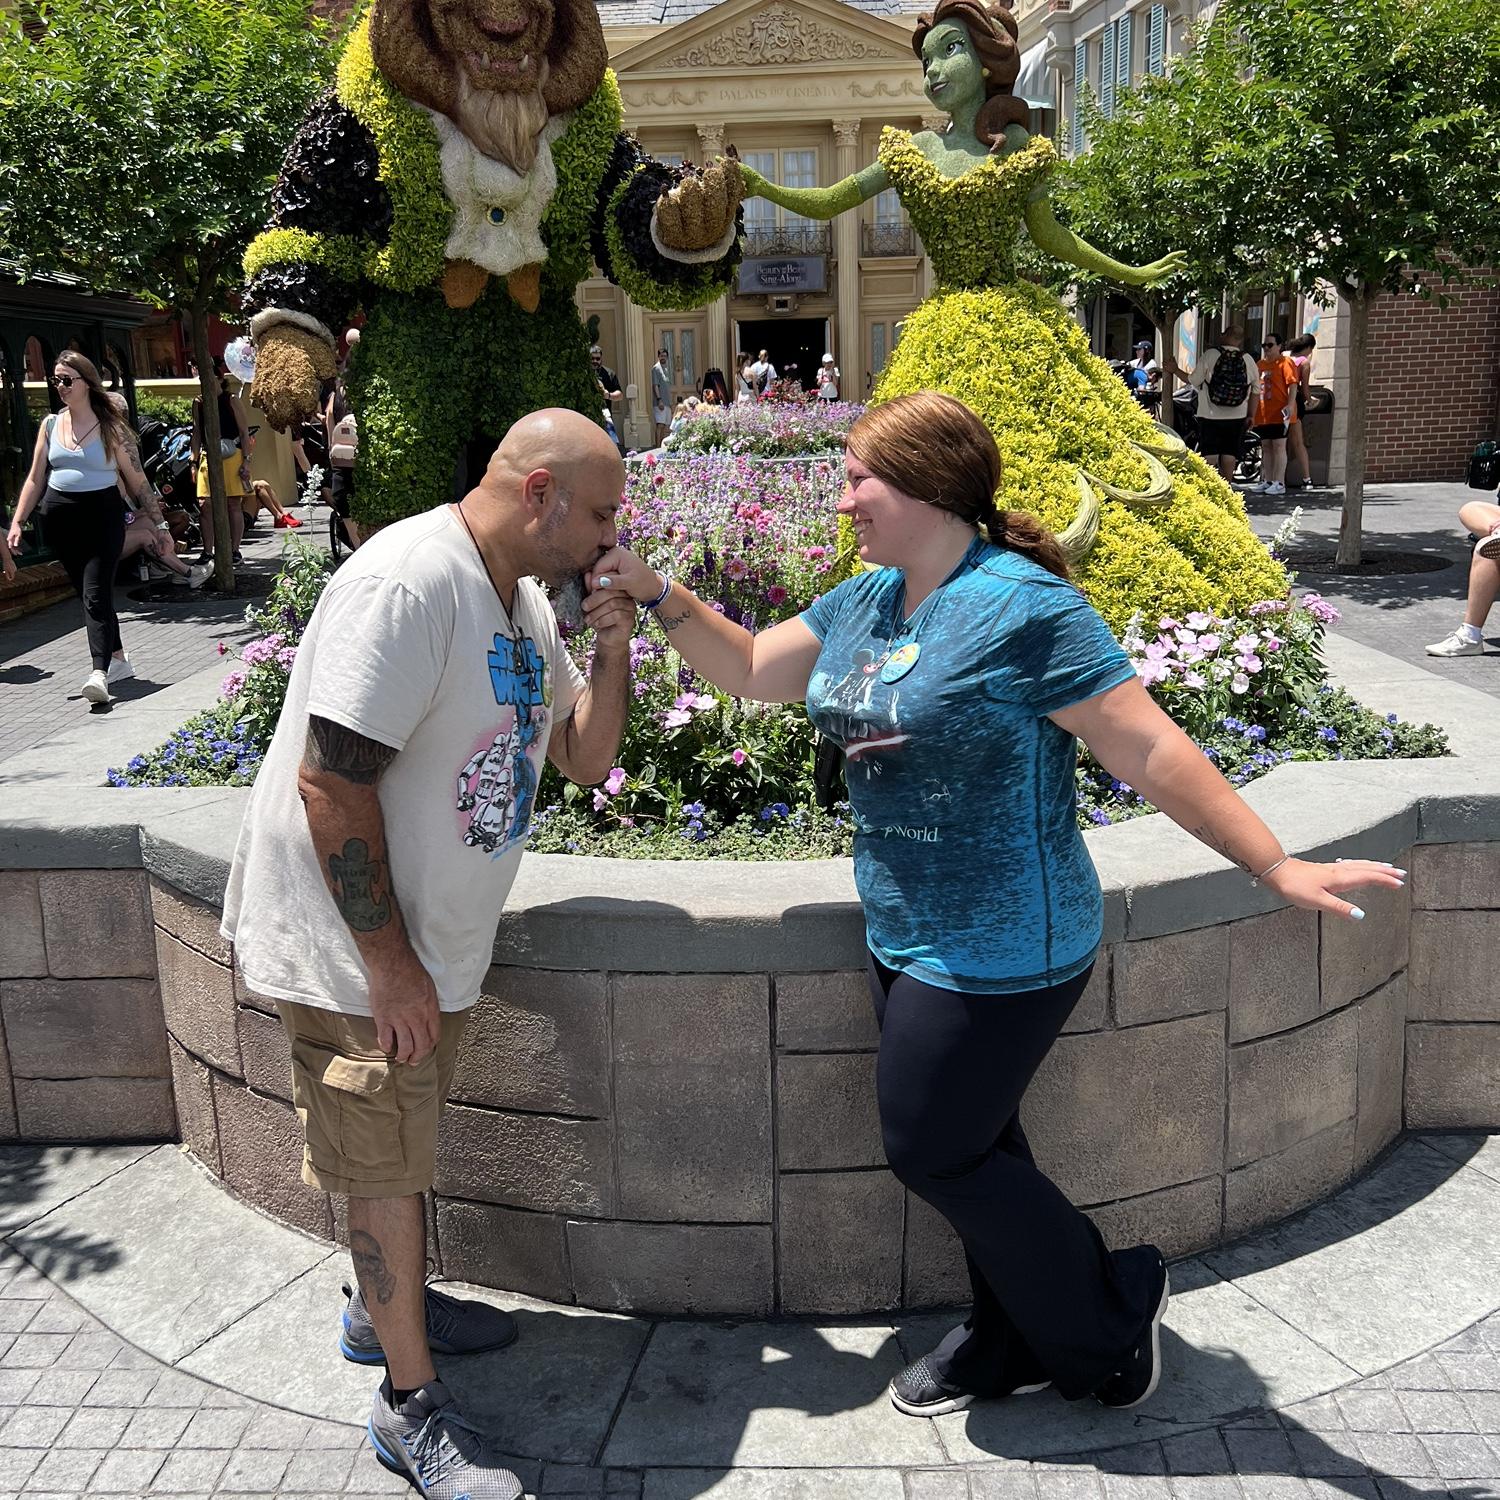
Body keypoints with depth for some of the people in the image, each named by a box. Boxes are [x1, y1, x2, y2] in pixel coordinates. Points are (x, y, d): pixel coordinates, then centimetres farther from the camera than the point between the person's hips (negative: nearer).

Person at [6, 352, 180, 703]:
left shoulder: (110, 427, -3)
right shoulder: (51, 425, 9)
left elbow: (136, 479, 0)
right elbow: (35, 479, 11)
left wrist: (158, 521, 0)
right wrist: (17, 522, 5)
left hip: (102, 515, -5)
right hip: (60, 517, 5)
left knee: (96, 593, -14)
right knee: (87, 592, 10)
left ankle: (100, 673, -22)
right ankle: (118, 659, 22)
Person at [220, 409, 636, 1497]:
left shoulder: (524, 599, 5)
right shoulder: (409, 583, -25)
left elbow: (585, 757, 9)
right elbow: (330, 783, -27)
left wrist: (613, 645, -8)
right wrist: (387, 964, -23)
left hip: (432, 940, 9)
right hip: (354, 947, -9)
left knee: (406, 1141, 24)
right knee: (387, 1165, 4)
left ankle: (387, 1306, 46)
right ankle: (412, 1406, 20)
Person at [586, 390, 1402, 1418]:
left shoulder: (1023, 609, -20)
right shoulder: (864, 603, 6)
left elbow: (1153, 752, -21)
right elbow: (751, 668, 12)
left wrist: (1277, 867, -22)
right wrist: (657, 592, -1)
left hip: (1000, 950, -8)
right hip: (910, 939, 8)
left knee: (936, 1150, 2)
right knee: (968, 1142, 19)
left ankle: (1113, 1319, 25)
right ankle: (1018, 1342, 40)